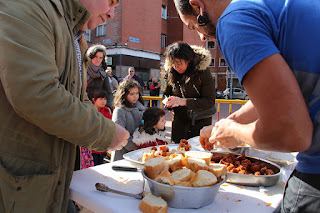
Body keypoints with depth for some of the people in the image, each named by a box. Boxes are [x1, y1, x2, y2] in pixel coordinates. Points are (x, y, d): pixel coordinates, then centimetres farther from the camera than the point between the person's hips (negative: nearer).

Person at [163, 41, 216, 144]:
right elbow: (166, 94, 12)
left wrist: (184, 101, -27)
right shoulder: (171, 72, -2)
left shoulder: (203, 72, -14)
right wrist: (168, 102, -12)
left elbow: (210, 101, -18)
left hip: (200, 124, -3)